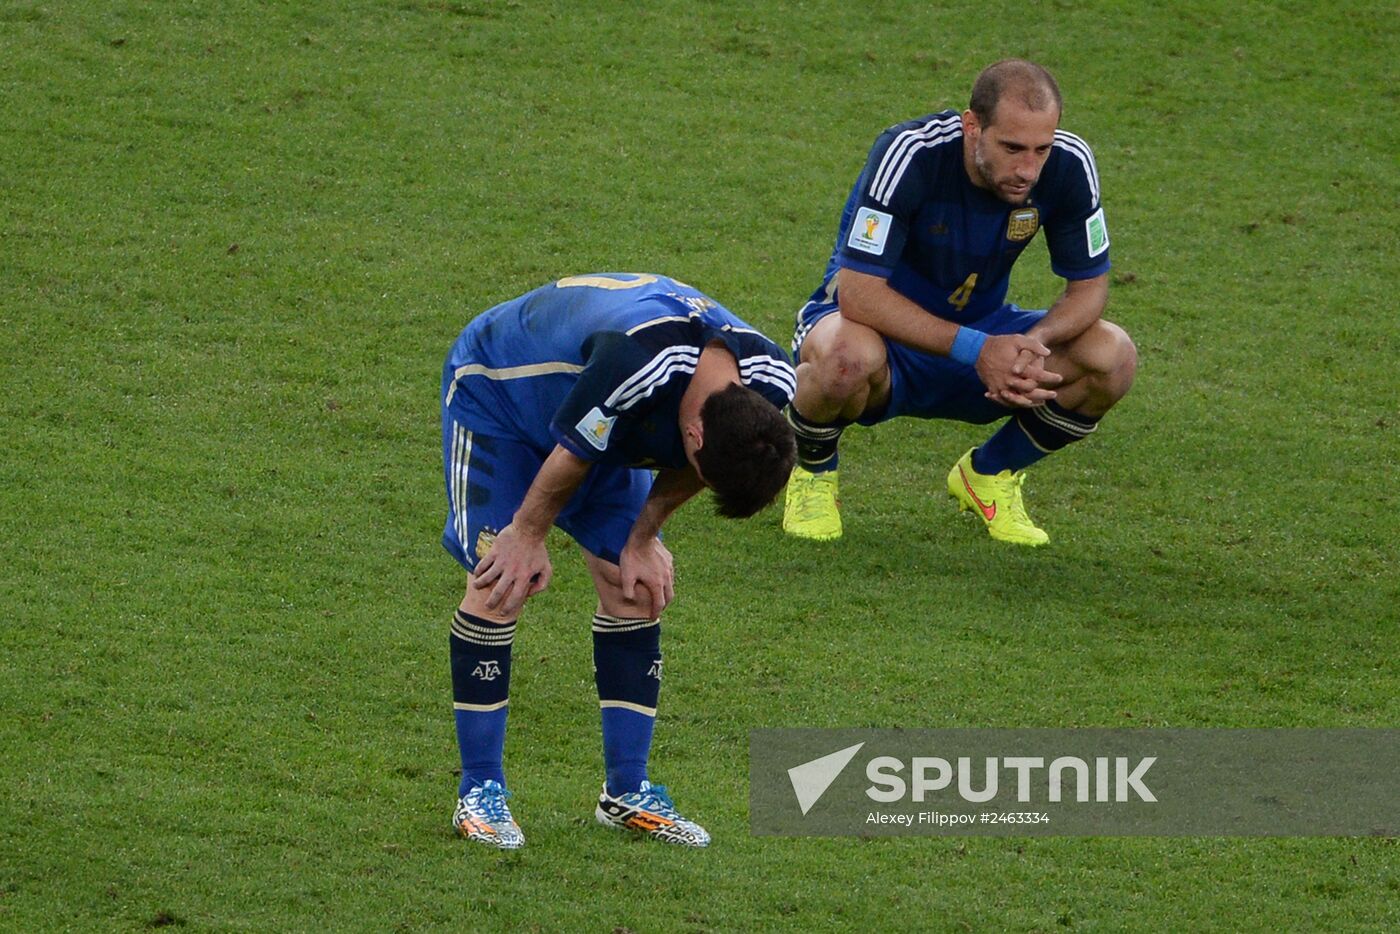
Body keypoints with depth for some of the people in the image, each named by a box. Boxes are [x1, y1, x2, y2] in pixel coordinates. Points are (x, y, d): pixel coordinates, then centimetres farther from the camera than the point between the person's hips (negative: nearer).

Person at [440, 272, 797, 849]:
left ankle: (627, 792, 7)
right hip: (493, 390, -6)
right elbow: (571, 454, -28)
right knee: (501, 581, -16)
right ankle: (480, 792, -7)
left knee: (633, 585, -1)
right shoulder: (637, 361, -46)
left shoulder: (767, 383, -23)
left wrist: (642, 540, -2)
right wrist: (529, 535, -14)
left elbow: (684, 470, -2)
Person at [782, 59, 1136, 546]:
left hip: (981, 332, 4)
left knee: (1113, 356, -20)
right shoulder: (910, 154, -29)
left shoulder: (1068, 164, -17)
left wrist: (1034, 343, -29)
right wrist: (976, 350, -37)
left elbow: (1088, 287, -6)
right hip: (888, 331, -4)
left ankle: (989, 473, 7)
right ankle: (811, 470, -4)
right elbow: (857, 293, -32)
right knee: (847, 357, -41)